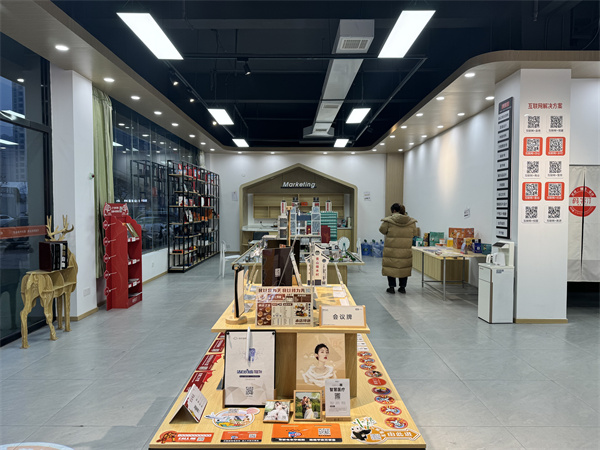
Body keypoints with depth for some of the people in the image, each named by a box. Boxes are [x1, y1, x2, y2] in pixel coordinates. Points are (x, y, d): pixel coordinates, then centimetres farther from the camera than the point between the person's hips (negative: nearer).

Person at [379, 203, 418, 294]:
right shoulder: (411, 221, -1)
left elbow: (382, 230, -2)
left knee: (391, 266, 8)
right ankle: (402, 287, 18)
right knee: (404, 267, 13)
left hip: (391, 249, -3)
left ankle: (391, 287, 10)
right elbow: (414, 233, 7)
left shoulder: (389, 220, -11)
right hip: (405, 250, 3)